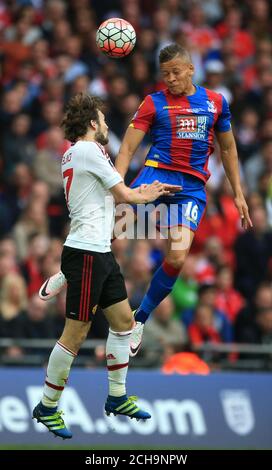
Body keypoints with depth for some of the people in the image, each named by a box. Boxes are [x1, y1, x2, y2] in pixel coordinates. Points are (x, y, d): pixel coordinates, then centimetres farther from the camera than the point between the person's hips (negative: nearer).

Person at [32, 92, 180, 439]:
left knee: (124, 321, 15)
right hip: (86, 253, -11)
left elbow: (111, 192, 22)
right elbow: (124, 195, -7)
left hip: (100, 253, 11)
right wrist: (146, 196, 13)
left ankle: (117, 398, 23)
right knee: (76, 333, -7)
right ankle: (47, 408, 1)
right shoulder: (89, 150, -12)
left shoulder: (75, 152, 17)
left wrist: (148, 190, 14)